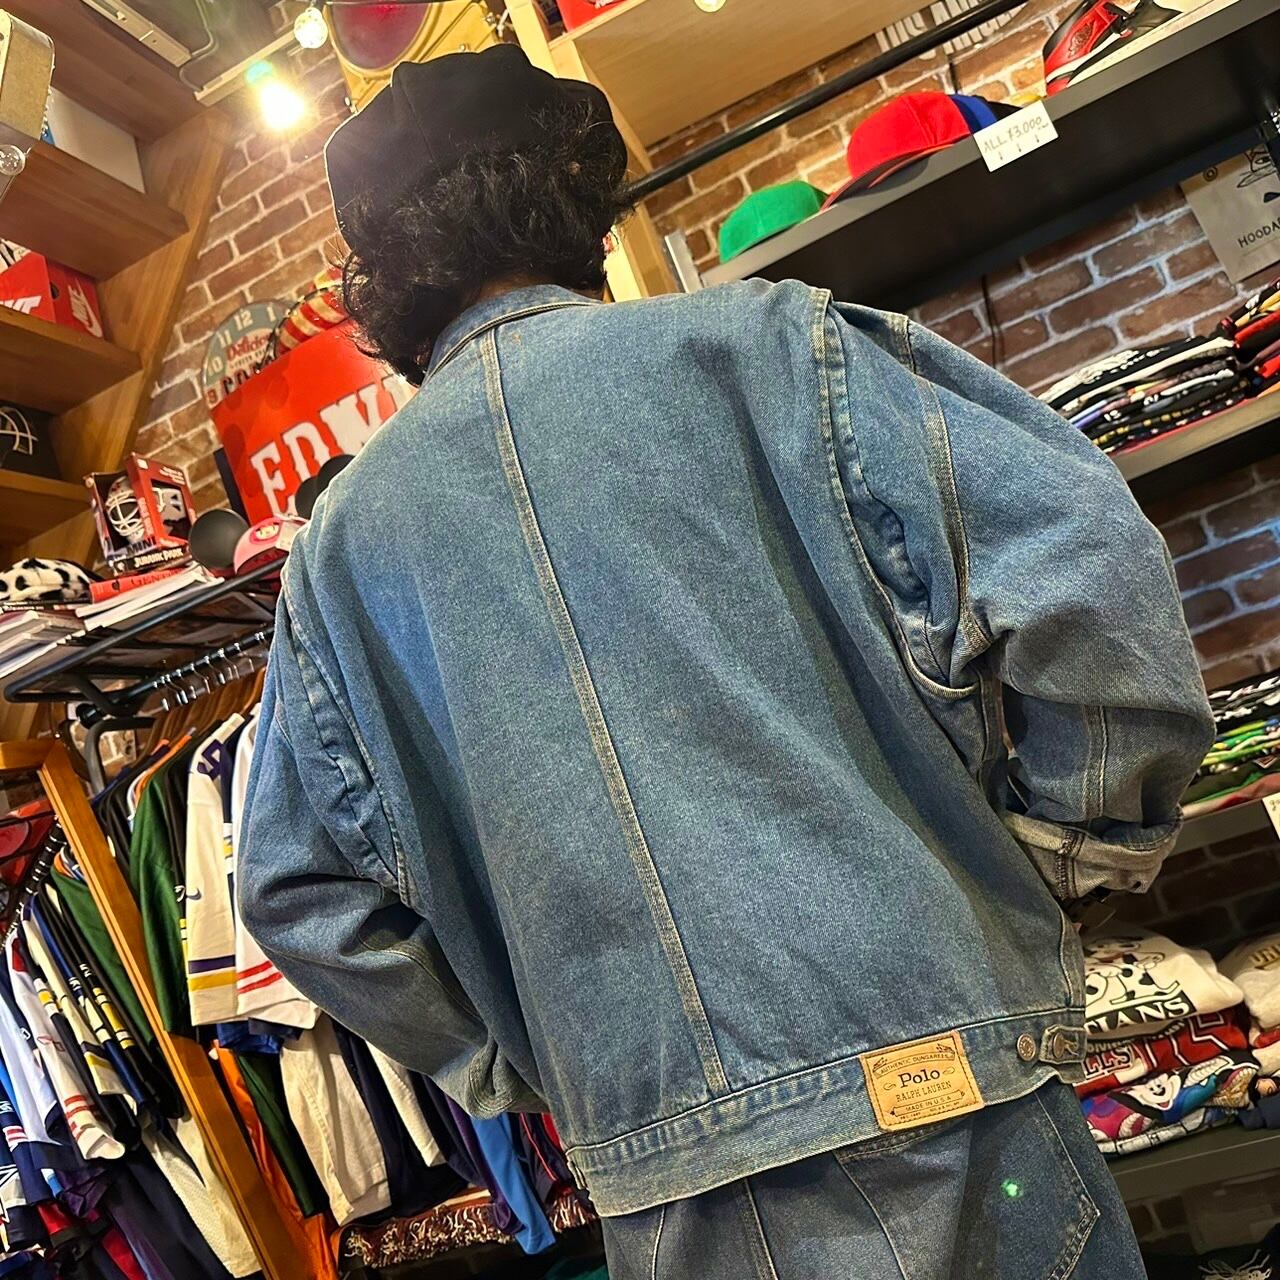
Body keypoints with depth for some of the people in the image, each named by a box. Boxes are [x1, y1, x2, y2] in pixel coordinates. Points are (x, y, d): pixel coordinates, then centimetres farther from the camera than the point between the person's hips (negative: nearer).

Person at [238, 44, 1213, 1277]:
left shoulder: (339, 535, 7)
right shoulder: (752, 341, -4)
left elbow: (298, 892, 9)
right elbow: (1080, 563, -13)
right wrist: (1084, 842, 3)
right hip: (920, 1071, -3)